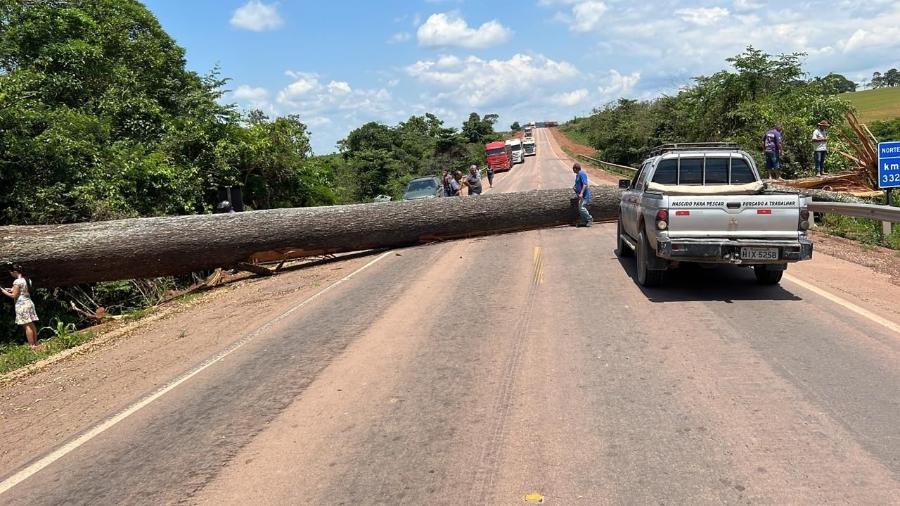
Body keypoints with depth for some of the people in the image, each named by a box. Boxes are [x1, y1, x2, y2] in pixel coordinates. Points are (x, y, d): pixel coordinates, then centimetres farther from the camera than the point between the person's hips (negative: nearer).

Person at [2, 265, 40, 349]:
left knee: (27, 326, -8)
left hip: (22, 304, -8)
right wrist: (13, 290, 20)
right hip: (29, 303, 8)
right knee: (31, 325, 9)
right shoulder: (26, 280, 12)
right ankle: (36, 344, 11)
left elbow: (13, 296, -11)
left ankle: (31, 346, -9)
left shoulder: (17, 281, -12)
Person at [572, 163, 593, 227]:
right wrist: (575, 188, 12)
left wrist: (581, 193, -30)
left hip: (584, 194, -10)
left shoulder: (582, 174, -16)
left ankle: (590, 219, -4)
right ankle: (584, 221, 16)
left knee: (581, 208, -17)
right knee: (580, 208, 9)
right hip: (581, 194, 10)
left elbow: (585, 184, -24)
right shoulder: (578, 174, 15)